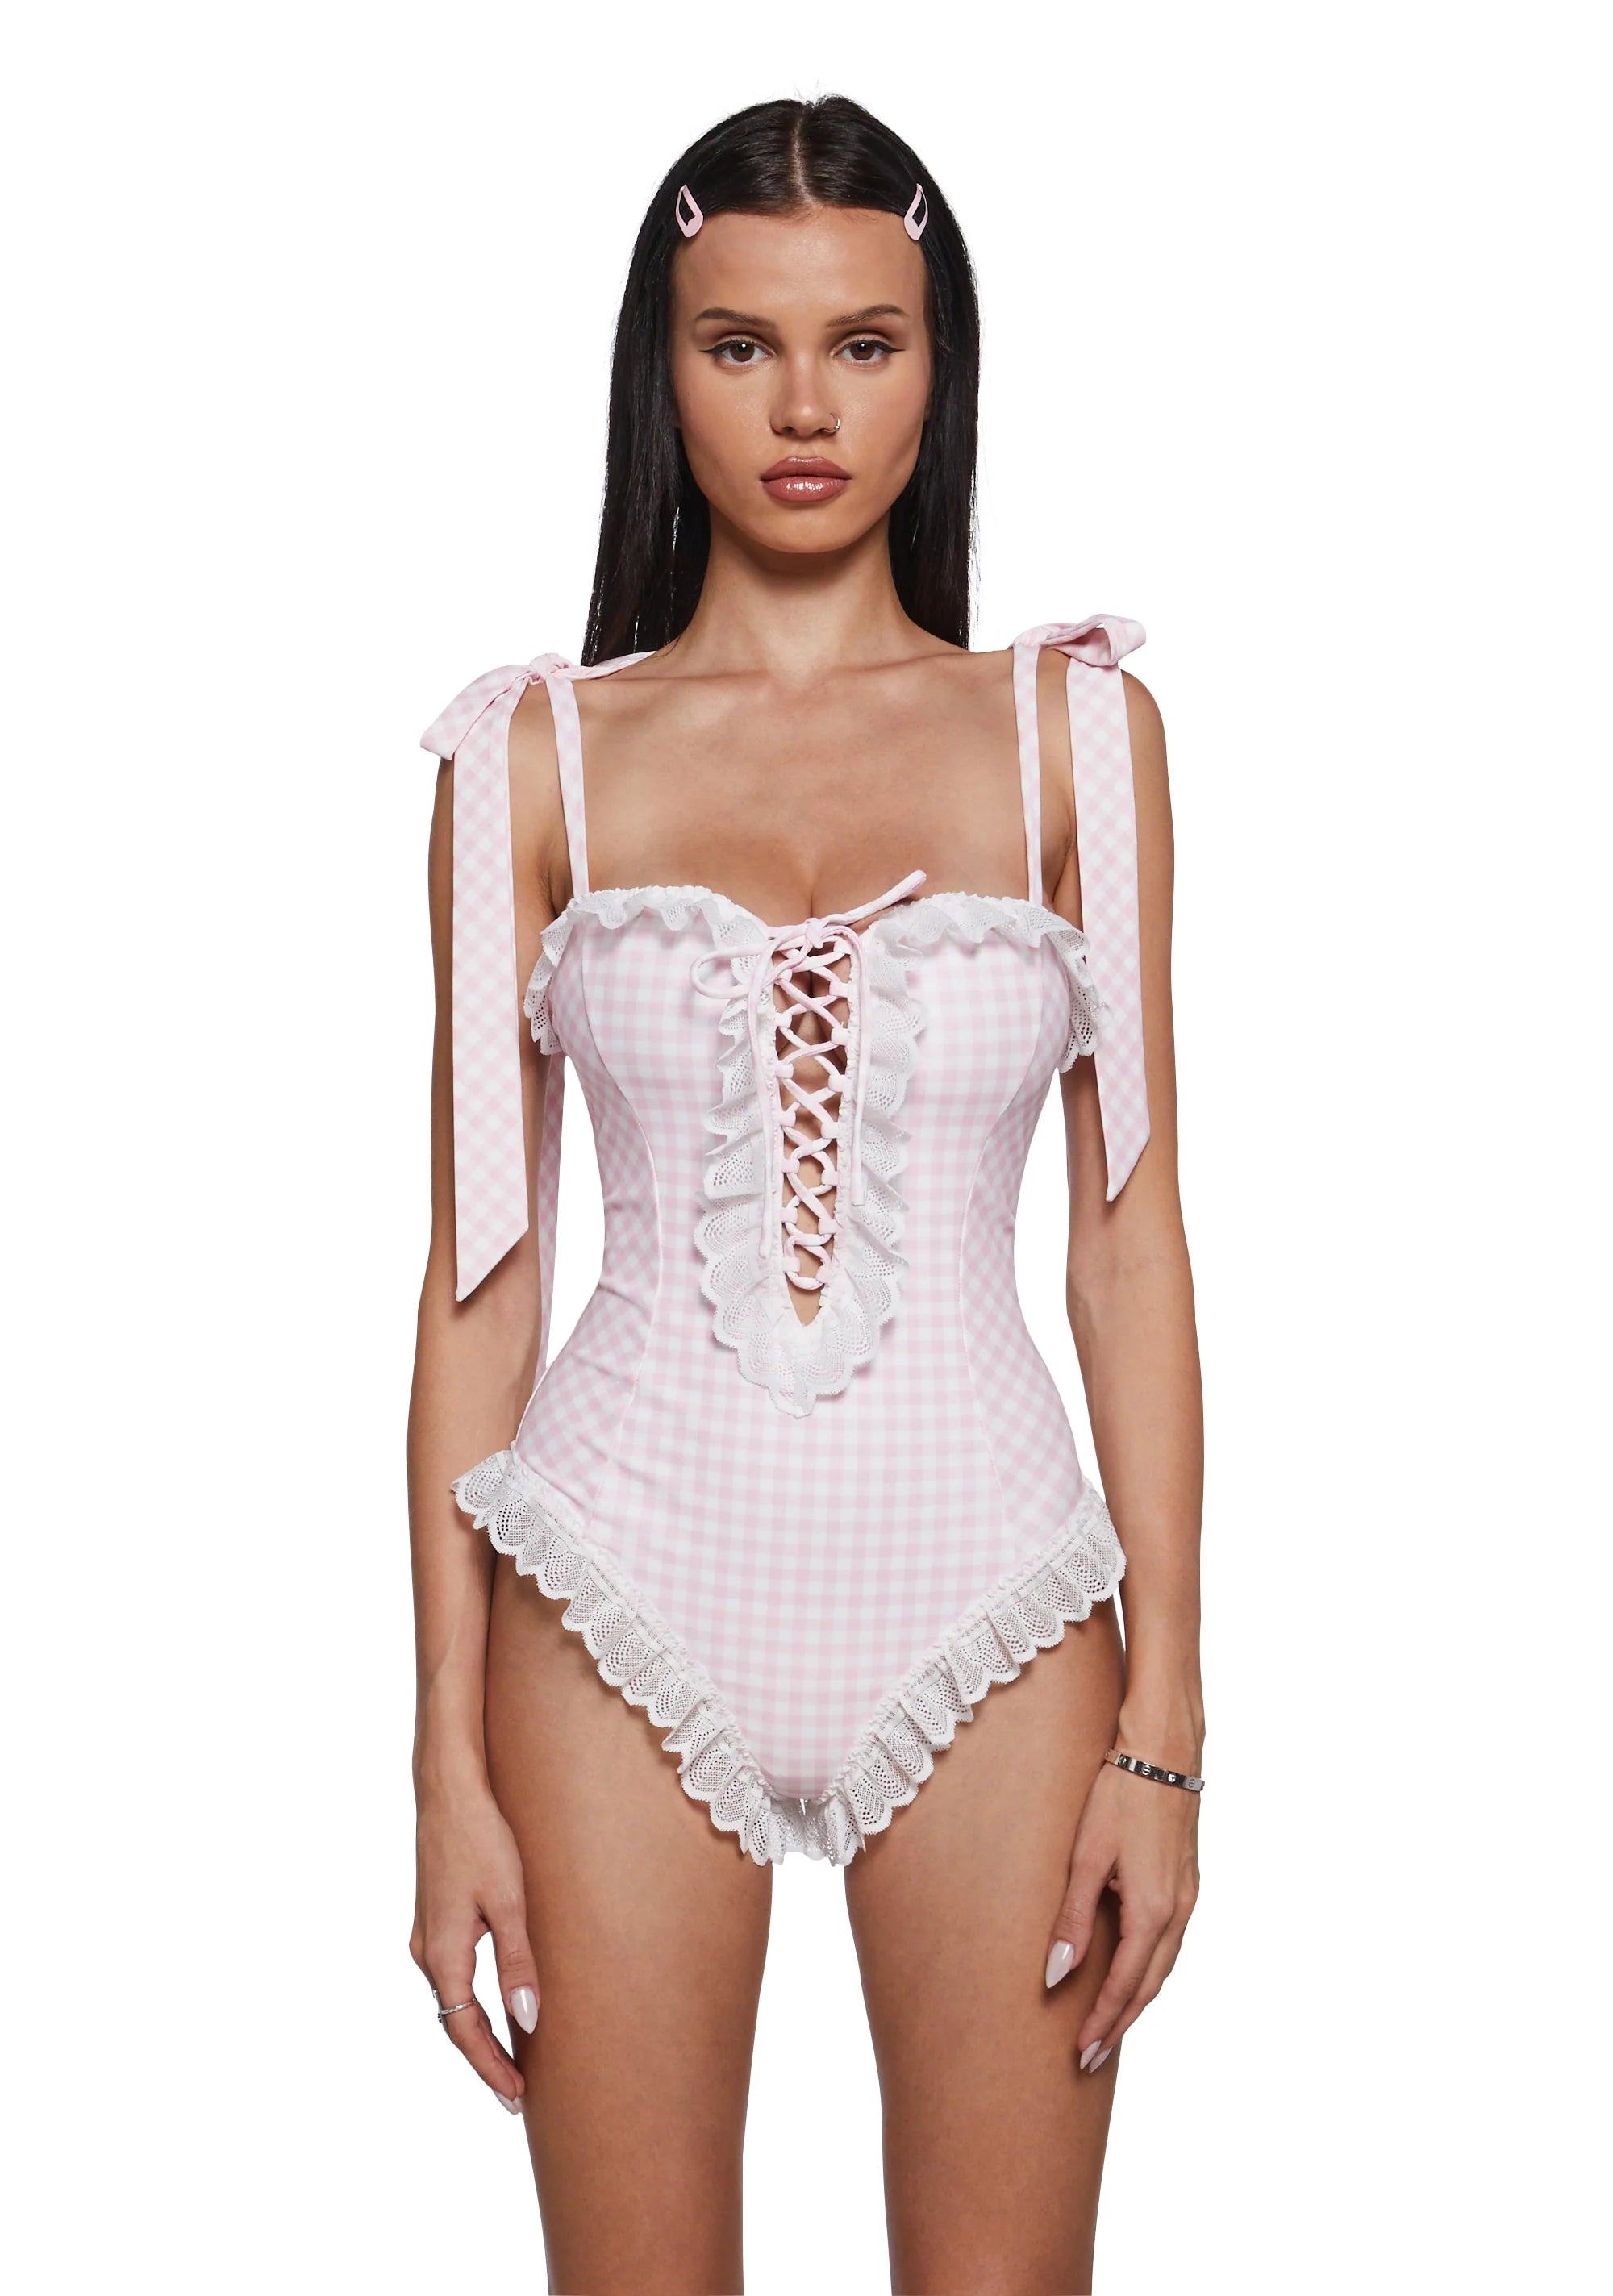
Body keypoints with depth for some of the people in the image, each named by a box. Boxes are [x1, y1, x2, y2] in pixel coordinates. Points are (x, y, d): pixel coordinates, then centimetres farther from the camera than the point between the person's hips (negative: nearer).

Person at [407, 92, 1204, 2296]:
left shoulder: (1073, 726, 3)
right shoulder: (538, 752, 3)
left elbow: (1132, 1233, 2)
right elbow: (481, 1268, 3)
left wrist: (1166, 1727, -3)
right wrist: (452, 1761, 0)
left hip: (986, 1605, 0)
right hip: (629, 1597, 0)